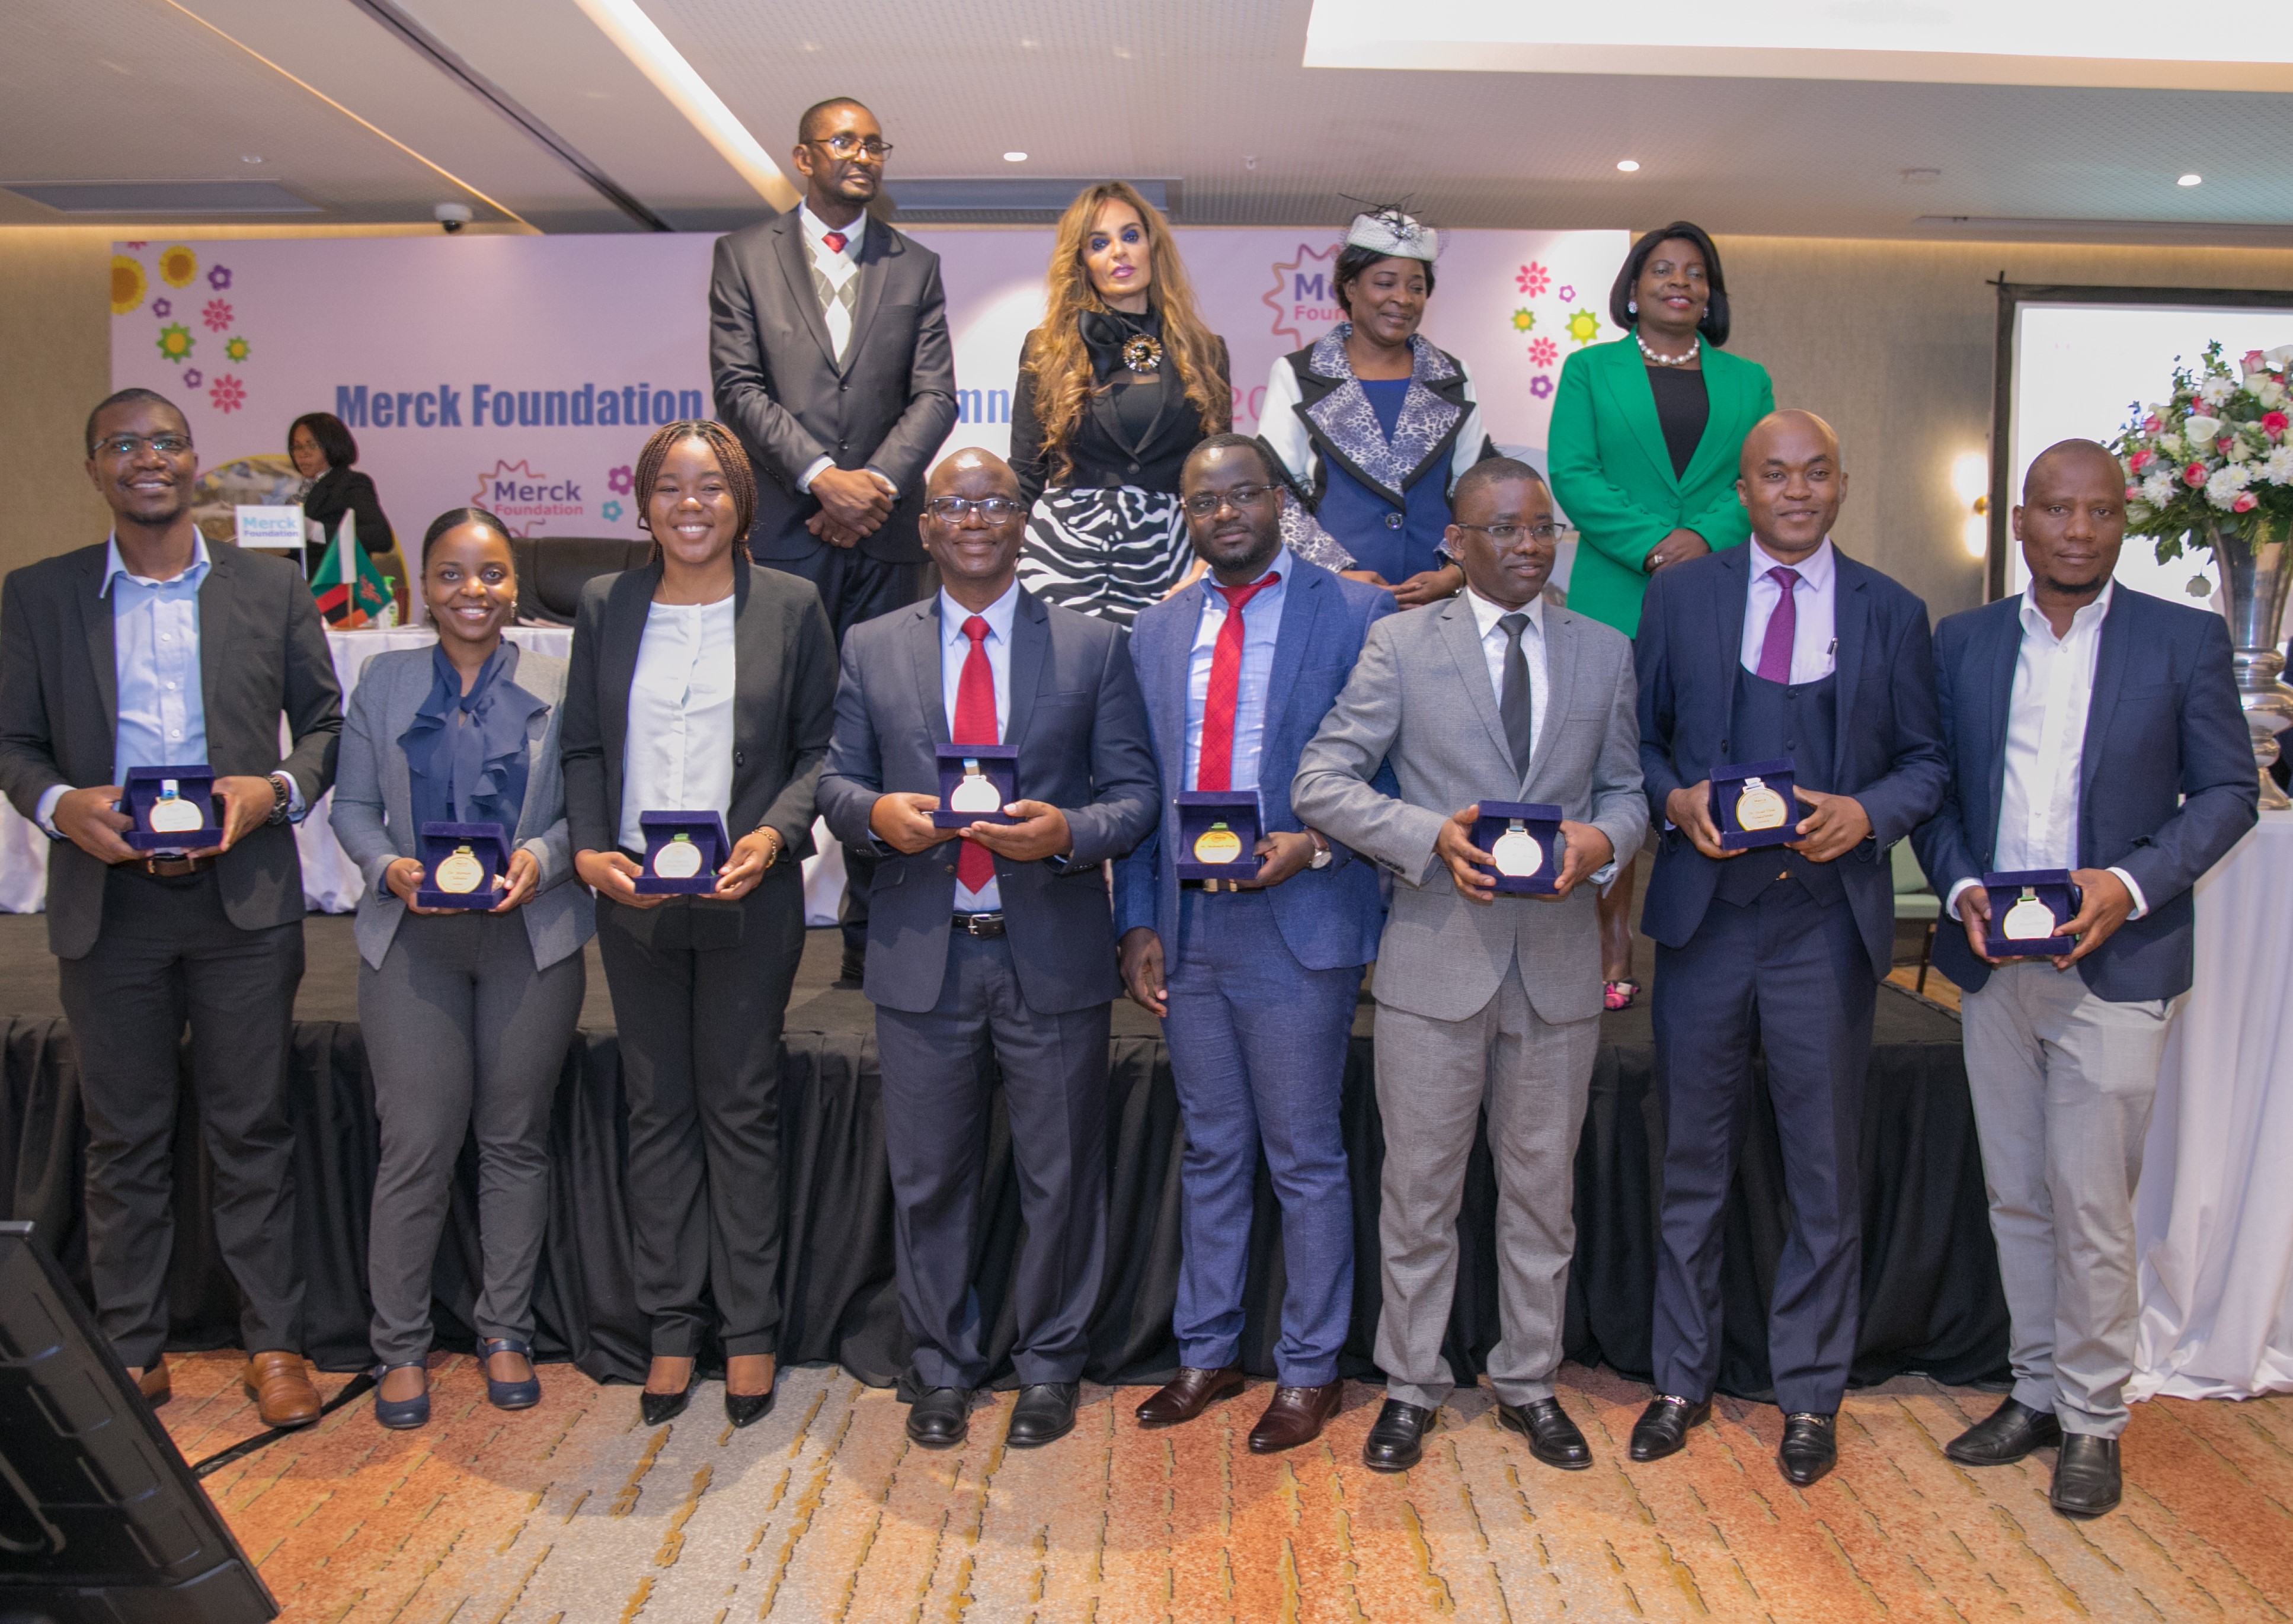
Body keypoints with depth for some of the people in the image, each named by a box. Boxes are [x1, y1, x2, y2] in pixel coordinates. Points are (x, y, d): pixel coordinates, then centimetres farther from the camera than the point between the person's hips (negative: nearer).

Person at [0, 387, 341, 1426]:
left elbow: (325, 722, 9)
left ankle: (274, 1344, 15)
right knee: (124, 1140, 9)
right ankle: (131, 1353, 22)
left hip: (243, 897, -1)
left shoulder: (271, 588, 7)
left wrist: (276, 789, -10)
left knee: (254, 1132, 4)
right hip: (107, 901, 1)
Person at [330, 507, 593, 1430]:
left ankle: (506, 1329, 23)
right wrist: (389, 868, -10)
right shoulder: (383, 682, 8)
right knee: (416, 1143, -2)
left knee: (516, 1138, 8)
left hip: (532, 935, 0)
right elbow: (352, 807, 8)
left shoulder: (558, 685, 3)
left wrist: (542, 858, -16)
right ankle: (400, 1344, 15)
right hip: (413, 939, 0)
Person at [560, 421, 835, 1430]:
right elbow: (584, 747, 8)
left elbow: (821, 748, 0)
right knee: (657, 1111, 11)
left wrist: (774, 834, -16)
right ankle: (672, 1327, 23)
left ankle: (749, 1331, 20)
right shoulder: (607, 606, 7)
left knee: (741, 1110, 7)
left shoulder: (790, 606, 0)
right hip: (631, 898, 3)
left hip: (748, 900, -2)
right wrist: (589, 849, -7)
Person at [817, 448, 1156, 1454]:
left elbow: (1134, 793, 1)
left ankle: (1049, 1368, 28)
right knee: (927, 1179, 11)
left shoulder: (1093, 647, 4)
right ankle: (942, 1370, 29)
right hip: (923, 953, 1)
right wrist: (876, 812, -14)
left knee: (1060, 1176, 9)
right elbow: (835, 783, 8)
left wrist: (1069, 832, -19)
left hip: (1053, 954, -1)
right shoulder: (870, 649, 9)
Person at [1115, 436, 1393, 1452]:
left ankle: (1309, 1371, 21)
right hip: (1185, 929, 5)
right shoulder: (1157, 633, 12)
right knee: (1210, 1154, 16)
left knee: (1305, 1159, 6)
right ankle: (1207, 1355, 30)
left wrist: (1314, 845, -19)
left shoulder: (1355, 614, -2)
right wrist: (1136, 922, 3)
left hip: (1298, 923, -4)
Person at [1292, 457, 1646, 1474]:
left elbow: (1625, 789, 14)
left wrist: (1601, 839, -10)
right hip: (1436, 957, -2)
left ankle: (1530, 1384, 31)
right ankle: (1410, 1388, 25)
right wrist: (1432, 835, -20)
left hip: (1558, 959, 3)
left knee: (1542, 1189, 14)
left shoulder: (1603, 653, 10)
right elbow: (1321, 782, -6)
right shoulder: (1400, 645, -1)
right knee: (1419, 1188, 7)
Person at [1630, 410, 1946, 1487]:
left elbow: (1926, 761, 7)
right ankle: (1683, 1379, 27)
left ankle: (1810, 1394, 26)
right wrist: (1676, 799, -12)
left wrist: (1868, 813, -12)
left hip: (1829, 922, 0)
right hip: (1705, 913, 0)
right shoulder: (1680, 595, 6)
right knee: (1693, 1164, 11)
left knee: (1826, 1174, 9)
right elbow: (1640, 736, 7)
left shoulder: (1892, 613, 6)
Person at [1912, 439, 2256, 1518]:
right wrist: (1960, 887, -8)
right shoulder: (1961, 642, 7)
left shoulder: (2185, 641, 0)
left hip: (2114, 967, -3)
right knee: (2015, 1197, 13)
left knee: (2092, 1207, 1)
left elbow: (2228, 790, 0)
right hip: (1994, 965, 3)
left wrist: (2134, 884, -15)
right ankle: (2036, 1389, 29)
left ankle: (2092, 1417, 18)